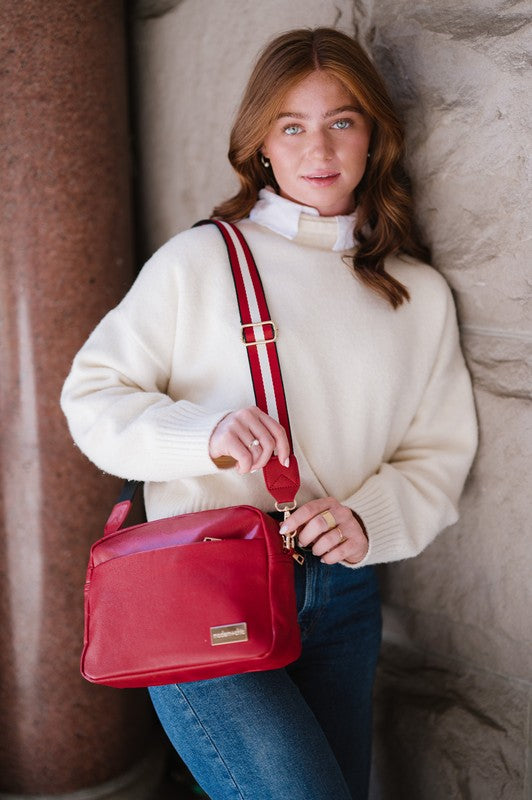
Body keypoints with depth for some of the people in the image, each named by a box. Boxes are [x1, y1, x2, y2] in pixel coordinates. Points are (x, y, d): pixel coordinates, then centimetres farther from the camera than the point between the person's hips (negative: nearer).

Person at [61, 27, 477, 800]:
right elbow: (92, 395, -1)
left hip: (341, 603, 5)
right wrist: (204, 435, -19)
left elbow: (439, 454, 10)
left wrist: (368, 519, -10)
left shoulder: (420, 293, 9)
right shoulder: (200, 260, -2)